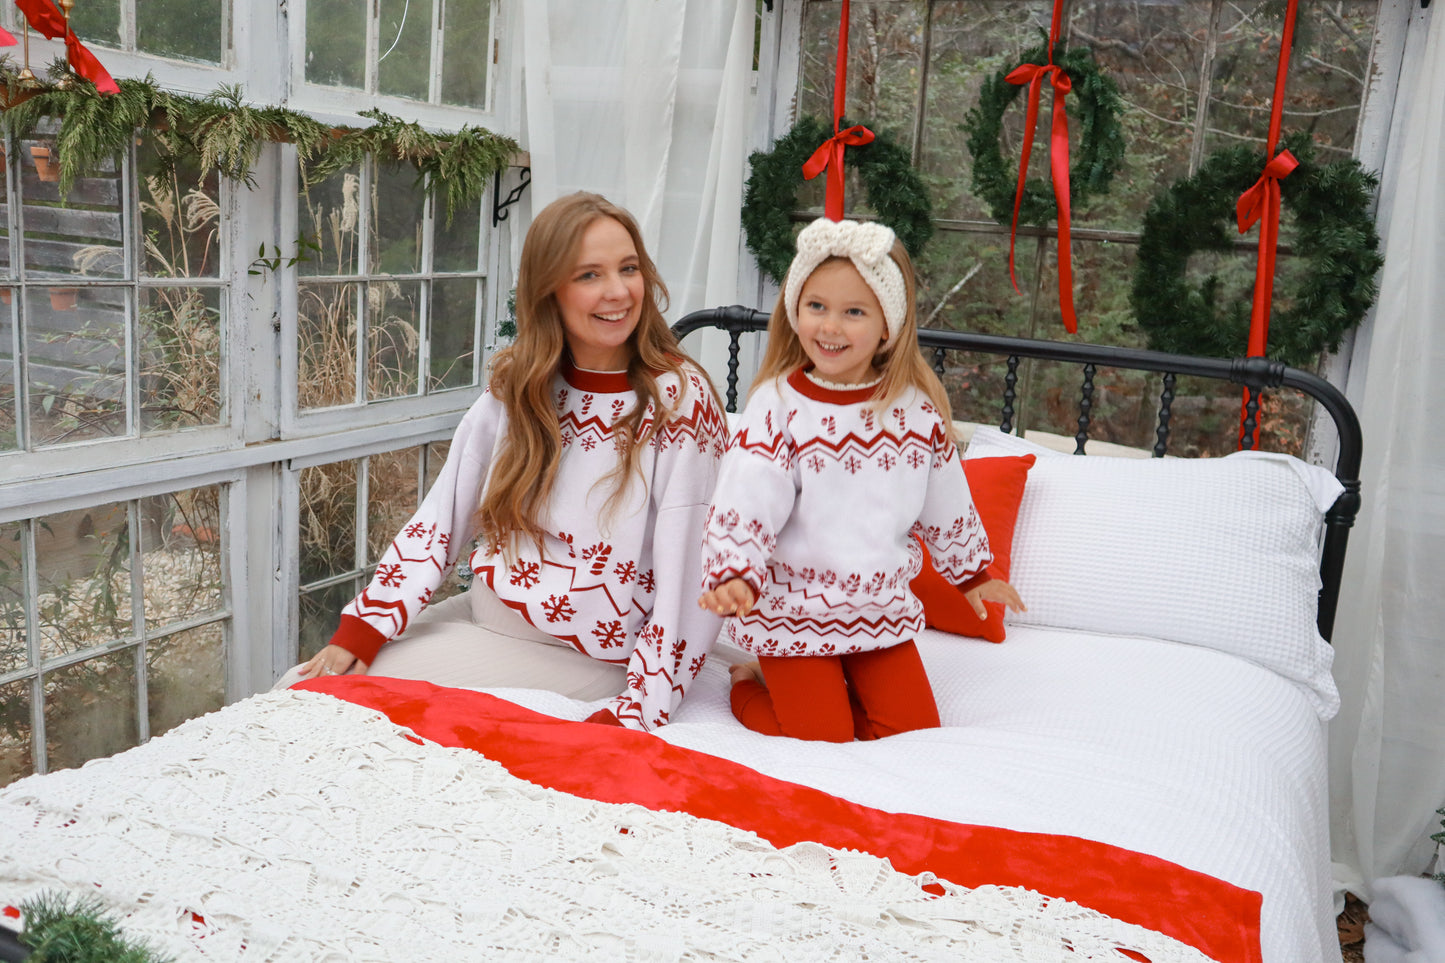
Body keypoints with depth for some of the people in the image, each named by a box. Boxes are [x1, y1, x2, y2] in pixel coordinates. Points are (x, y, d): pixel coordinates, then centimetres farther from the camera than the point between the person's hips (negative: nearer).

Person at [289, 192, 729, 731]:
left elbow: (690, 586, -18)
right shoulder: (516, 387, 1)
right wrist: (359, 632, -8)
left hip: (577, 658, -5)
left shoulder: (679, 401, -16)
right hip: (479, 616, 6)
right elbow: (442, 516, 1)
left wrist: (631, 717, -22)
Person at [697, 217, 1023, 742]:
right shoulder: (778, 404, -12)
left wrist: (972, 574, 21)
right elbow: (745, 502, -16)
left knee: (913, 725, 3)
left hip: (882, 607, 4)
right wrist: (734, 575, -31)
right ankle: (749, 681, 21)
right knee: (823, 736, -6)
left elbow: (946, 503, 11)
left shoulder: (916, 407, -2)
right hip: (793, 609, -4)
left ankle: (820, 681, 24)